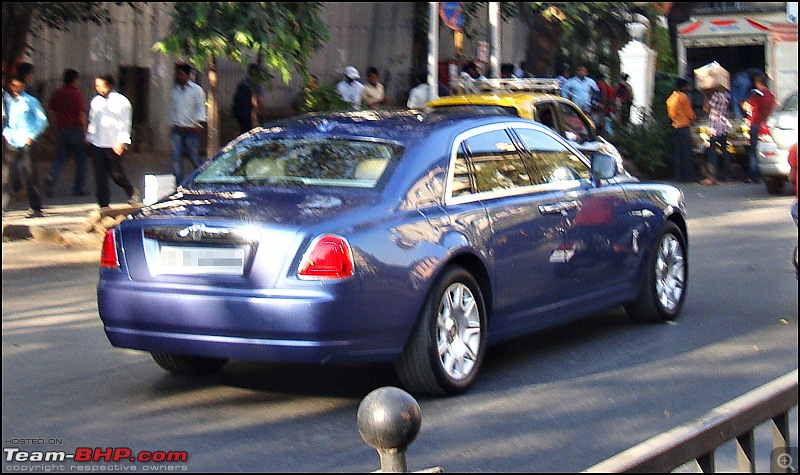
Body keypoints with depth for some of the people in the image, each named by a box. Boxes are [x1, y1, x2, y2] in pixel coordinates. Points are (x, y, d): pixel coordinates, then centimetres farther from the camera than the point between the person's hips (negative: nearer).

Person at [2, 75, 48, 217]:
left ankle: (36, 208, 7)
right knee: (5, 176, -3)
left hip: (26, 143, -2)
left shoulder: (30, 101, 3)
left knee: (30, 177, 0)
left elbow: (42, 120, 5)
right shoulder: (6, 100, 10)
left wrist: (32, 136, -3)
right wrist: (5, 133, 0)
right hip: (10, 143, 2)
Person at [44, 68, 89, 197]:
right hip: (76, 130, -5)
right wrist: (85, 133, -10)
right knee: (80, 159, 9)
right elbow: (82, 114, -14)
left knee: (60, 159, 11)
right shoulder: (77, 94, -10)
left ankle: (51, 178, -16)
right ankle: (78, 188, 11)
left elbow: (52, 112, 9)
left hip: (61, 130, 5)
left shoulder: (56, 93, 6)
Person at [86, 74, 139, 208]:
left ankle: (132, 192, 25)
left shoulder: (121, 101, -4)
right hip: (97, 144, 4)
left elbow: (125, 123, -6)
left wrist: (121, 142, -14)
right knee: (100, 176, 2)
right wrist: (89, 136, 14)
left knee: (116, 173, -2)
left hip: (114, 145, -4)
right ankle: (103, 204, 9)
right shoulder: (96, 101, 10)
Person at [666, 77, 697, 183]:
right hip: (684, 127, -8)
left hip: (675, 126, 8)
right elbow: (689, 113, -7)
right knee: (686, 152, -5)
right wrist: (694, 118, 12)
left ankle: (679, 175, 11)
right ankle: (688, 175, -5)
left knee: (678, 152, 10)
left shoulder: (671, 98, 14)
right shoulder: (683, 97, -11)